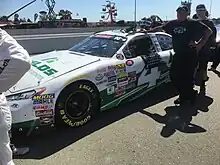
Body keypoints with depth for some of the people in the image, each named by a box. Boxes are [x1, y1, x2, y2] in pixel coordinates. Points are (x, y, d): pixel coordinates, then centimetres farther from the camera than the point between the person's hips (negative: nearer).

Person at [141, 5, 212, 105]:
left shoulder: (193, 23, -3)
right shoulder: (173, 23, 8)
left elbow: (208, 31, 0)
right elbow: (160, 28, 20)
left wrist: (199, 45, -5)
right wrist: (147, 31, 24)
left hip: (190, 55, -5)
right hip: (178, 55, 5)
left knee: (187, 77, -4)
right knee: (174, 76, 5)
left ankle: (190, 95, 21)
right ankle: (184, 96, 24)